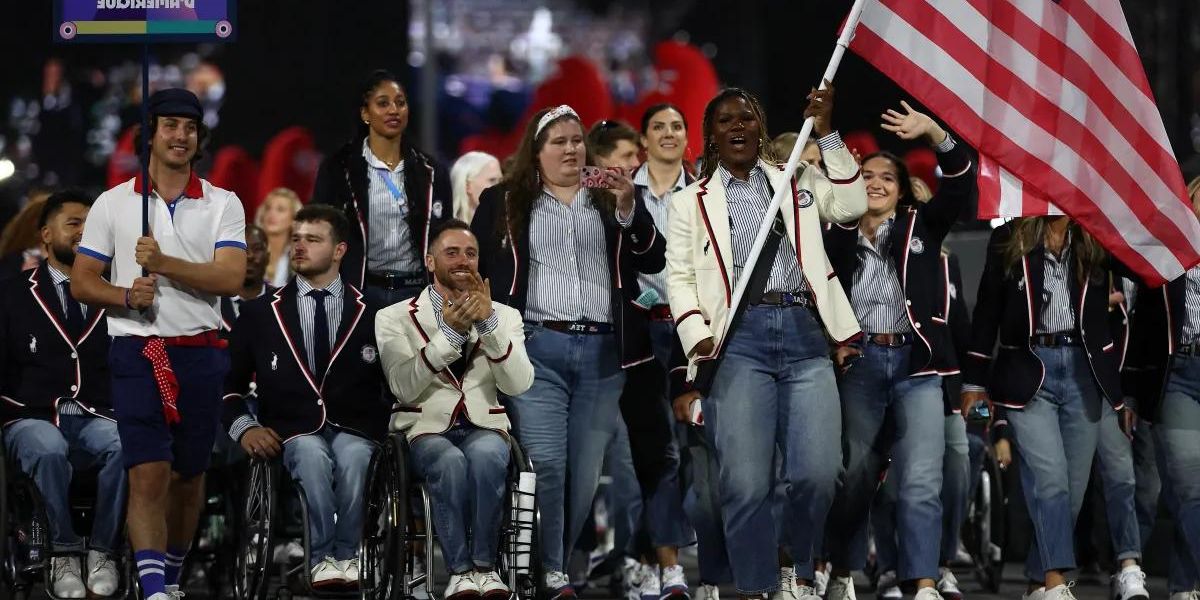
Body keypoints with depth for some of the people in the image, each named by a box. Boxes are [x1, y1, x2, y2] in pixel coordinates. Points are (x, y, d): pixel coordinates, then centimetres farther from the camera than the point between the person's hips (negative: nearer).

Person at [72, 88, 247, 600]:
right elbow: (82, 281, 7)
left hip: (200, 355, 2)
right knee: (148, 474, -14)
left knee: (188, 477, 8)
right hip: (137, 352, -1)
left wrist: (164, 263, -20)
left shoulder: (223, 205, 6)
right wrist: (126, 296, -13)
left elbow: (230, 278, -8)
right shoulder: (113, 203, 7)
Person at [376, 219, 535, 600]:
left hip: (485, 426, 1)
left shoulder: (504, 316, 13)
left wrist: (488, 323, -15)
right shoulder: (395, 318, 7)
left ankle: (485, 565, -25)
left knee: (485, 454, -36)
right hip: (426, 428, -1)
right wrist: (450, 331, -17)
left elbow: (518, 384, -3)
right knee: (450, 462, -37)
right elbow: (404, 387, -9)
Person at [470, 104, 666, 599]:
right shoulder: (505, 202, 10)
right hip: (538, 347, -2)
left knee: (586, 471, 3)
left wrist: (628, 208, -10)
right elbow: (477, 269, 9)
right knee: (545, 463, -13)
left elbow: (653, 261, 4)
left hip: (603, 352, 2)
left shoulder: (608, 201, 14)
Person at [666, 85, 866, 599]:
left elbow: (851, 205, 4)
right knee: (746, 482, -11)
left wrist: (825, 133, 2)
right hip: (740, 338, -1)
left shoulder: (797, 183, 19)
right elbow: (680, 277, 9)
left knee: (817, 475, -9)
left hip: (803, 333, 1)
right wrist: (697, 336, -7)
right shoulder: (691, 202, 15)